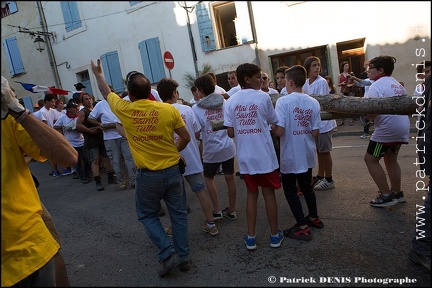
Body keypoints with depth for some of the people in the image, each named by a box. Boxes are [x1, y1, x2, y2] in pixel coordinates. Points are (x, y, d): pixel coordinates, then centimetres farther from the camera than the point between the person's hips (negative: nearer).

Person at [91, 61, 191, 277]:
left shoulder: (124, 110, -8)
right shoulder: (169, 109, -9)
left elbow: (106, 93, 13)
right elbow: (186, 137, 0)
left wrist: (98, 74, 31)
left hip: (147, 175, -1)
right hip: (172, 171, 2)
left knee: (148, 215, 19)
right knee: (178, 214, 14)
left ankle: (168, 254, 9)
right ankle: (183, 256, 24)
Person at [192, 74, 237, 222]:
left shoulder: (196, 109, -10)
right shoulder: (224, 102, 1)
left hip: (212, 150, -3)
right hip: (228, 147, 4)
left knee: (208, 177, 18)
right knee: (229, 177, 13)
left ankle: (217, 211, 19)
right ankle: (231, 211, 26)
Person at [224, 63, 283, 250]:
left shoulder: (231, 102, 0)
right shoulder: (263, 97, -7)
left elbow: (230, 133, -2)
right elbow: (273, 122, 4)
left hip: (245, 157, 3)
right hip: (265, 155, -3)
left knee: (252, 194, 15)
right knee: (269, 194, 11)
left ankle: (251, 237, 20)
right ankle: (275, 235, 25)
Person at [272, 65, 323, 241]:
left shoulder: (283, 101, -17)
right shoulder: (314, 102, -2)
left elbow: (279, 131, -22)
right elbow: (315, 132, -1)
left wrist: (270, 126, -1)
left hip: (290, 156, -5)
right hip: (308, 154, 6)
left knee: (290, 189, 10)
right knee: (306, 186, 24)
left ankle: (302, 228, 13)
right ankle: (314, 218, 38)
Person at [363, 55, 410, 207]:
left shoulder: (377, 85, -12)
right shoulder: (398, 85, 17)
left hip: (387, 129, -9)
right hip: (403, 127, 9)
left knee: (370, 159, 2)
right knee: (391, 159, 22)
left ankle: (386, 196, 4)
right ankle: (397, 193, 29)